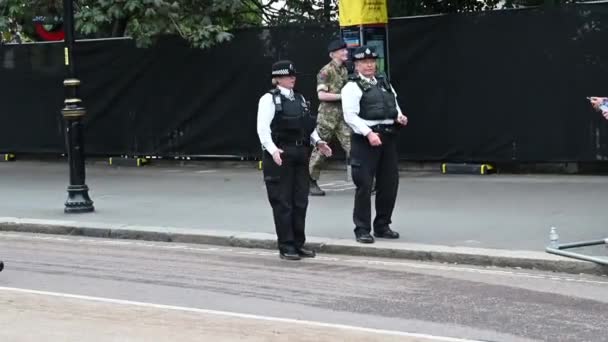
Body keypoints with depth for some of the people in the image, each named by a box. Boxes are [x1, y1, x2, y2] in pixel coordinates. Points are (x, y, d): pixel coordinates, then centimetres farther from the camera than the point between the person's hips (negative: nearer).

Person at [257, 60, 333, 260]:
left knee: (300, 202, 9)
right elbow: (263, 129, -14)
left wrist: (317, 142, 2)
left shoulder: (299, 99, 15)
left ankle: (298, 245, 18)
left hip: (300, 155, 7)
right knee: (283, 202, -1)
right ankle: (286, 247, 6)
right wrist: (272, 150, -28)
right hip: (279, 157, -6)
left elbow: (308, 126, 19)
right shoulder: (269, 99, -6)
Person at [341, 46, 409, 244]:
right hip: (365, 139, -7)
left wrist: (399, 116, 3)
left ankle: (382, 226, 23)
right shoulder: (352, 87, -4)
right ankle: (362, 229, 4)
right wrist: (369, 133, -23)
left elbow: (395, 106, 26)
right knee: (364, 185, -4)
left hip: (388, 138, 7)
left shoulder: (384, 83, 18)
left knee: (389, 183, 10)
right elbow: (350, 116, -14)